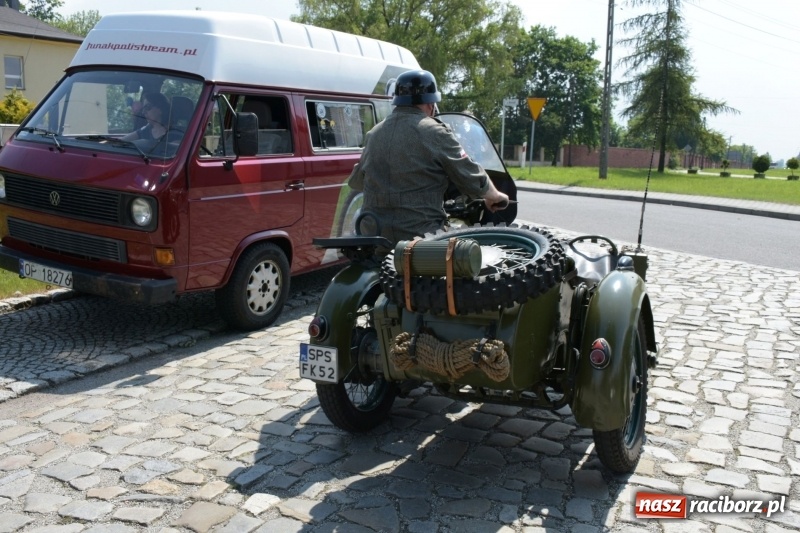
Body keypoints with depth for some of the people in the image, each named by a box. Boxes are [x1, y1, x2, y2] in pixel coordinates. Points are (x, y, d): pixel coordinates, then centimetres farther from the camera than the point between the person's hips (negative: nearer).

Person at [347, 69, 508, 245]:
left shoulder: (374, 134, 10)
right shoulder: (434, 133, -8)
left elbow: (355, 181, 23)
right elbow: (471, 177, -3)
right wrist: (494, 196, 16)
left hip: (373, 235, 6)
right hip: (419, 236, -6)